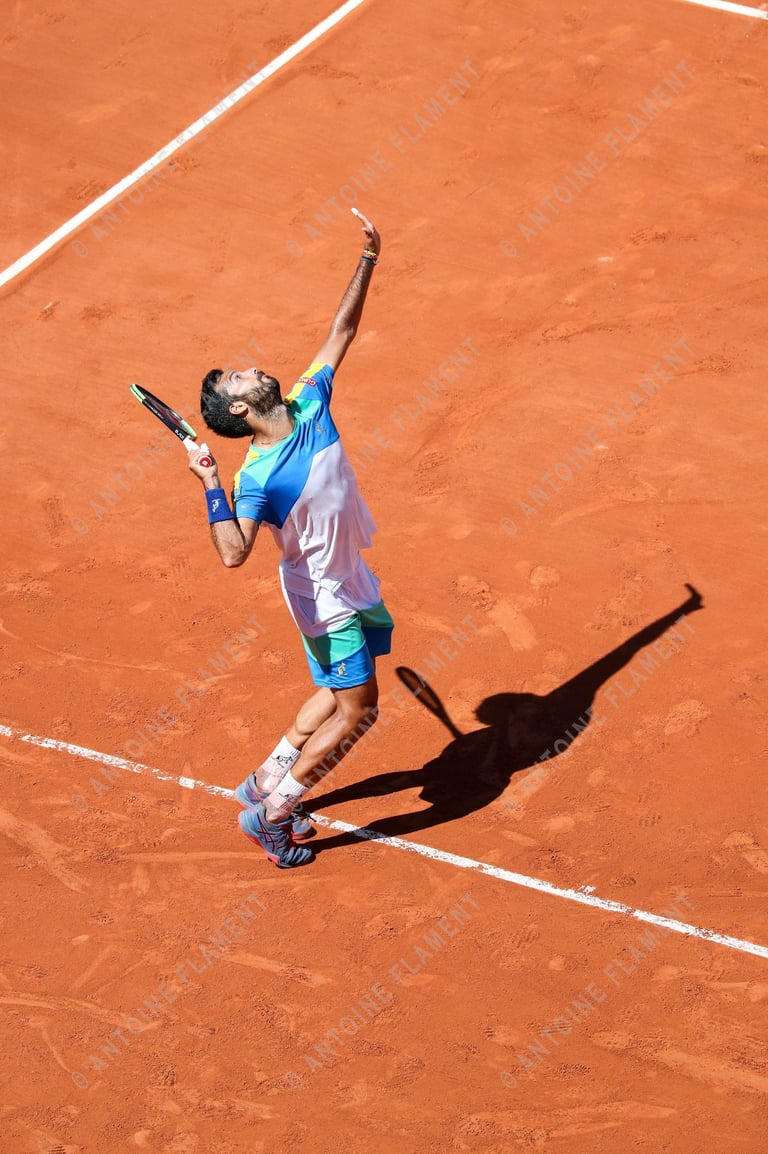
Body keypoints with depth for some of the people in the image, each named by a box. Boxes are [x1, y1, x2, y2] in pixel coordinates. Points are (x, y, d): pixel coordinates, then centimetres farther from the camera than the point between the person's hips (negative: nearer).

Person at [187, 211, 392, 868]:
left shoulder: (310, 403, -8)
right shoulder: (257, 477, -27)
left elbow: (342, 333, 0)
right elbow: (234, 553, -38)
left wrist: (368, 261, -6)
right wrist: (212, 489, -42)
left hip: (351, 582, 8)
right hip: (327, 597, -8)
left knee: (341, 696, 20)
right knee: (355, 711, -1)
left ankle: (267, 782, 34)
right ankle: (270, 814, 10)